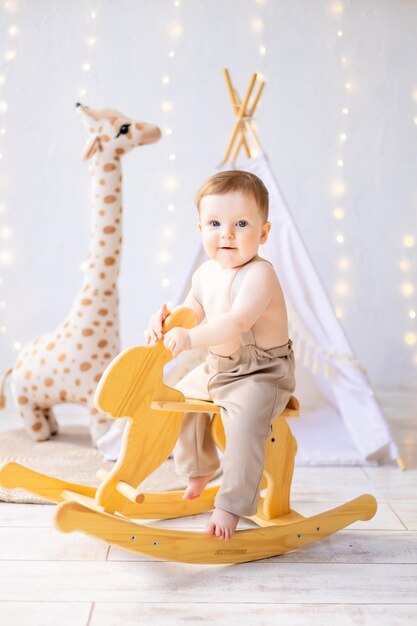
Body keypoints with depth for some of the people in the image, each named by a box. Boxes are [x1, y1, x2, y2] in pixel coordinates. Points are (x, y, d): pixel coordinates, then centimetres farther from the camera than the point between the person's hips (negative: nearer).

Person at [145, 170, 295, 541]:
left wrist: (191, 338, -45)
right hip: (217, 367, 9)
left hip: (262, 373, -9)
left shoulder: (259, 274, -24)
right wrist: (166, 319, -6)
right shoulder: (206, 273, 3)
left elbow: (237, 323, -37)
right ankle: (200, 466, 42)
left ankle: (231, 507, -14)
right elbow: (192, 311, 14)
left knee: (244, 422, -30)